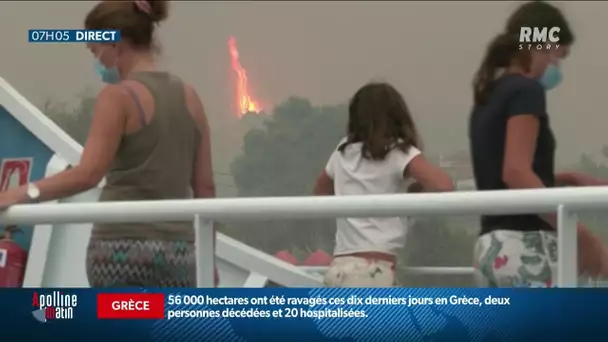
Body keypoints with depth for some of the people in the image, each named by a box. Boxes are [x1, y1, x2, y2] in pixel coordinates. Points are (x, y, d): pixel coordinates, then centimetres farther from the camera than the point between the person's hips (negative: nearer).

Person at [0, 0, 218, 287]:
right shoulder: (189, 97, 12)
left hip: (121, 245, -5)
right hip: (177, 249, 5)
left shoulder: (118, 96, -6)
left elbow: (88, 173, -17)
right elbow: (205, 186, 13)